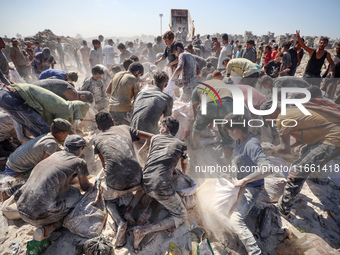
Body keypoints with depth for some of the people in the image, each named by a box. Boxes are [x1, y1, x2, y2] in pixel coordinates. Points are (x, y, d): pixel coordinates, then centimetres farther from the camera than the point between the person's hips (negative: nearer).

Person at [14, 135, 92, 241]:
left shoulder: (56, 154, 16)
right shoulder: (80, 162, -2)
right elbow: (85, 187, 15)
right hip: (41, 215, -7)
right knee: (76, 194, 12)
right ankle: (48, 228, -1)